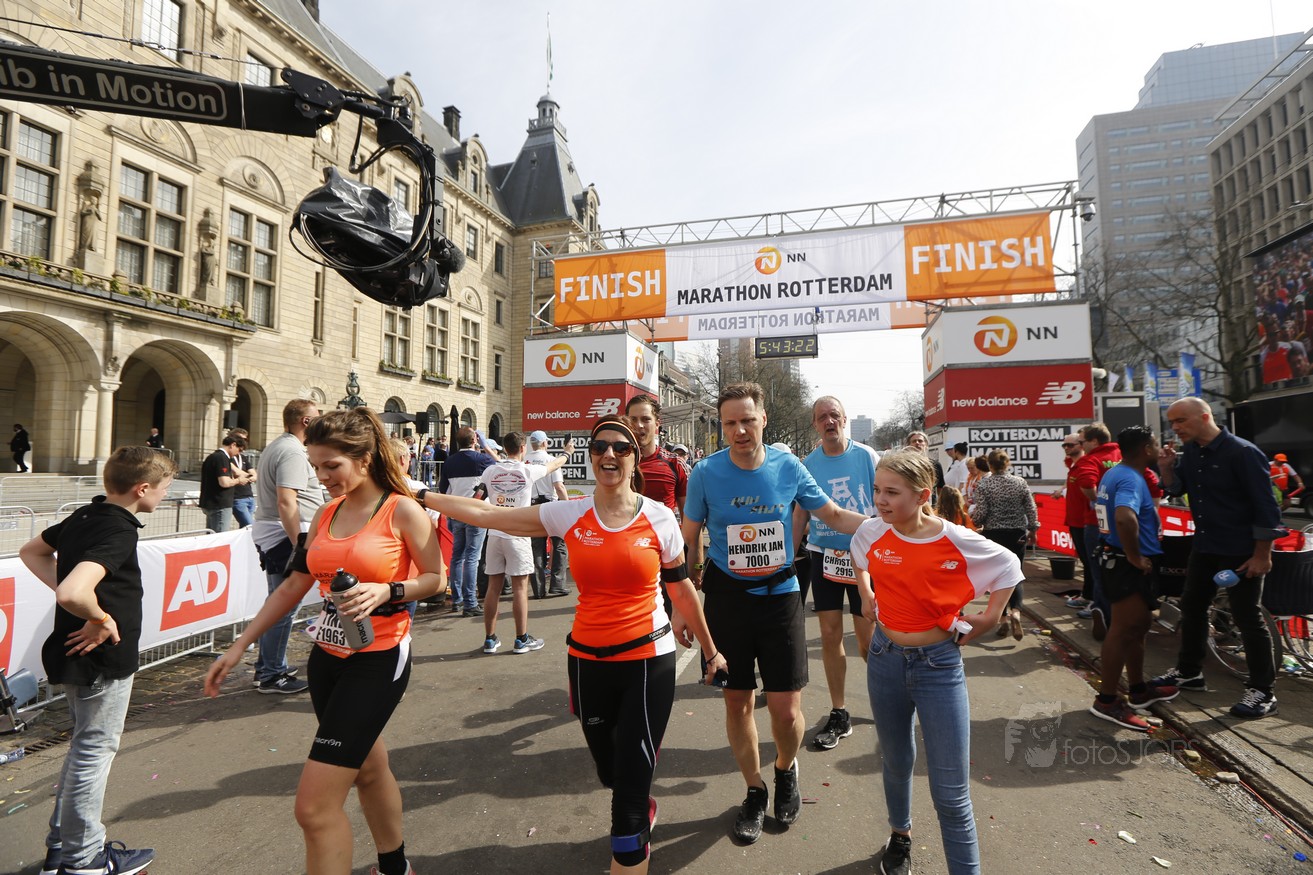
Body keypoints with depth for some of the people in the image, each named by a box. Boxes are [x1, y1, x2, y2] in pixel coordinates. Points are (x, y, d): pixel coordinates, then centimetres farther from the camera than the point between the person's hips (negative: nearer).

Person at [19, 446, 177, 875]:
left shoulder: (83, 516, 3)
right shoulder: (118, 531, -26)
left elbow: (30, 552, 19)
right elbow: (74, 593, -38)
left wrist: (59, 585, 11)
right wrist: (102, 619, -21)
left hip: (76, 655, 9)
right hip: (104, 661, -9)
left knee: (85, 747, 22)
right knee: (94, 751, 6)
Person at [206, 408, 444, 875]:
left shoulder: (402, 510, -14)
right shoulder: (325, 514, 5)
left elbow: (436, 578, -9)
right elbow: (293, 586, 10)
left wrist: (386, 591, -25)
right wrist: (239, 645, 9)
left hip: (378, 661, -7)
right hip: (327, 658, 7)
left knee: (315, 805, -7)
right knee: (368, 769, 24)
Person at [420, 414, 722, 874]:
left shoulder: (660, 518, -7)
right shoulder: (568, 515, -5)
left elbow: (683, 591, 3)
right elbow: (488, 514, -2)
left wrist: (710, 650, 11)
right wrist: (419, 496, -1)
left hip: (649, 660, -2)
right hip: (588, 661, 3)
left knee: (631, 783, -2)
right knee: (610, 773, 21)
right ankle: (643, 814, 55)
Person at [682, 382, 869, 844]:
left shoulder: (789, 466, -6)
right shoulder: (706, 472, -10)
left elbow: (835, 515, 6)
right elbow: (689, 540, -1)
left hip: (780, 594, 0)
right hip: (727, 597, 0)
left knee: (786, 710, 0)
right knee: (737, 702, 12)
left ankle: (786, 768, 36)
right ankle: (755, 791, 37)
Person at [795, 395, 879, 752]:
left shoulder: (866, 456, -4)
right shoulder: (808, 464, 3)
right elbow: (799, 514, 8)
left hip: (863, 554, -2)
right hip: (823, 555, 2)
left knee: (868, 641, 3)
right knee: (830, 635, 6)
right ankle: (839, 714, 21)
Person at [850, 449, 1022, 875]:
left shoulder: (956, 541, -18)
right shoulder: (872, 532, -9)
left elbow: (1009, 566, 2)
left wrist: (990, 617, -2)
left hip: (939, 665, -3)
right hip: (885, 659, 4)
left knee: (951, 793, 2)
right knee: (896, 762, 23)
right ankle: (900, 835, 48)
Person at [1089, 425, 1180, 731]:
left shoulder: (1114, 474, 11)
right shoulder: (1131, 479, -21)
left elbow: (1102, 508, 26)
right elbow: (1125, 518, -39)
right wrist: (1135, 557, -27)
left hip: (1116, 559, 10)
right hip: (1130, 565, -10)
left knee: (1137, 626, 21)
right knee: (1124, 631, -4)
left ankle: (1139, 689, 34)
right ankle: (1106, 701, 3)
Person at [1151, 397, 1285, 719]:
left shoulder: (1242, 452, -17)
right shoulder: (1188, 452, 3)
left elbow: (1265, 505, -17)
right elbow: (1177, 489, 11)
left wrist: (1262, 554, -17)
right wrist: (1167, 468, -8)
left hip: (1240, 552, -7)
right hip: (1204, 547, 8)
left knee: (1247, 617, 0)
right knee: (1192, 607, 15)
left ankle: (1262, 691, 13)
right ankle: (1189, 672, 29)